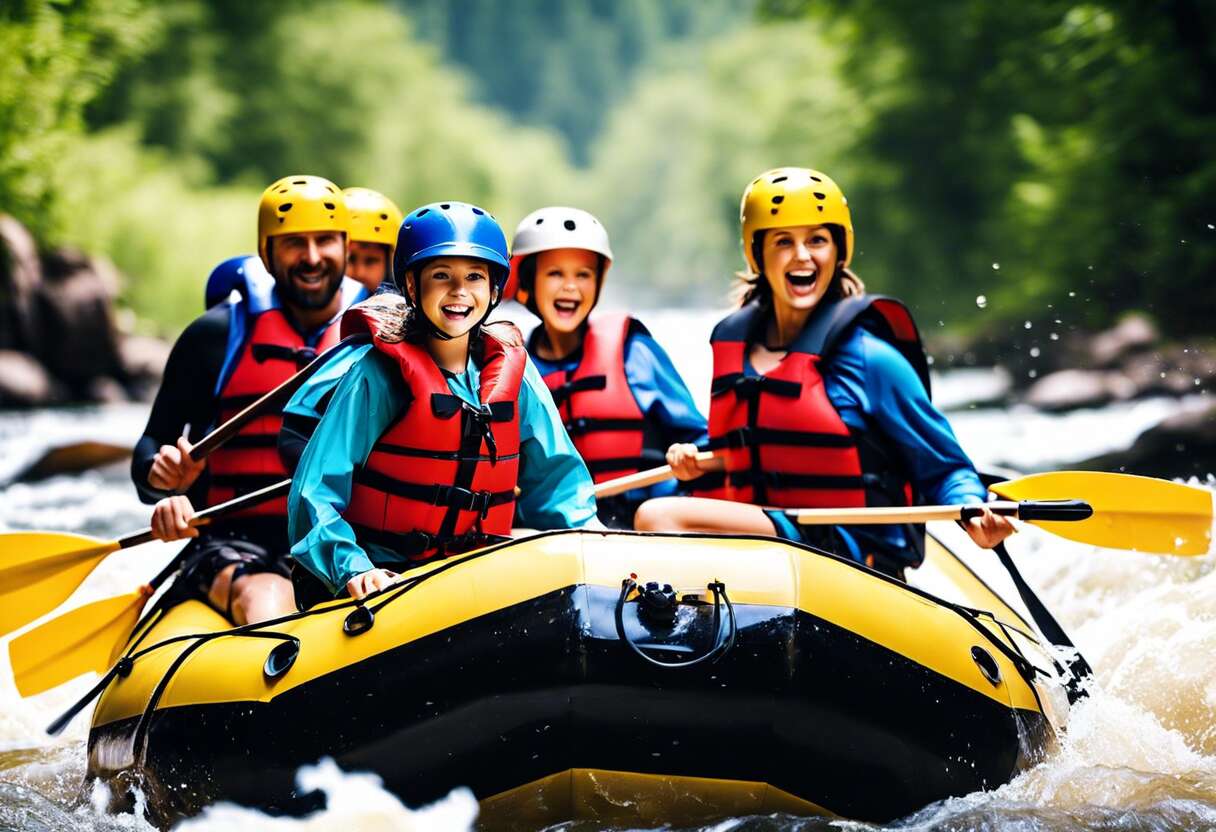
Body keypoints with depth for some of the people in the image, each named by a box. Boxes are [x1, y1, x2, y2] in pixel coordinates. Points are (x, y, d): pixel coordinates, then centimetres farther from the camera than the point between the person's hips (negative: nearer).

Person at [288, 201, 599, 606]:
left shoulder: (511, 371, 9)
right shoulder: (379, 374, -6)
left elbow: (555, 475, 16)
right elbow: (315, 490, -9)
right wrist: (351, 569, -24)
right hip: (382, 579, -5)